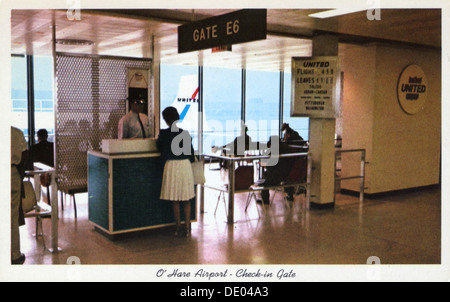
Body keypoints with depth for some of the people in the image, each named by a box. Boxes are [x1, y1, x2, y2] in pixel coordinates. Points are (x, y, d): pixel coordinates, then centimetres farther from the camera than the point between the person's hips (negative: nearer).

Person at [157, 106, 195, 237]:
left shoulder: (163, 133, -6)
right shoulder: (185, 133, 1)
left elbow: (159, 147, 10)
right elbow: (191, 152, 6)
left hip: (171, 166, -2)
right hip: (185, 165, 2)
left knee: (175, 201, 8)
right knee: (186, 200, 10)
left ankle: (179, 227, 14)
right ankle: (187, 227, 11)